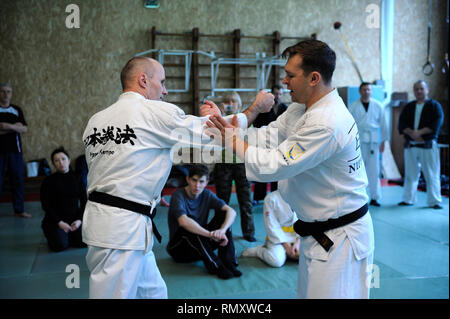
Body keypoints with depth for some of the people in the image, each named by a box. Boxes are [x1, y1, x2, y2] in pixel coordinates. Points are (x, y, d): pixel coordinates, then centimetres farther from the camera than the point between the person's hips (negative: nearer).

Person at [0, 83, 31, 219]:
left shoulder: (17, 110, 11)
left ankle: (19, 210, 13)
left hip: (15, 150, 3)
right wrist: (14, 127, -10)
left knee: (18, 180, 4)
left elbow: (24, 129, 2)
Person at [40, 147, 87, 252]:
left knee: (84, 241, -20)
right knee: (60, 245, -25)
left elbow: (84, 201, 4)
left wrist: (79, 219, -10)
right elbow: (46, 205, -6)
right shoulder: (49, 181, -3)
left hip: (74, 219, 2)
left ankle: (68, 234, 14)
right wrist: (59, 222, -15)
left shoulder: (77, 178, 5)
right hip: (55, 220, -2)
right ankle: (51, 233, 12)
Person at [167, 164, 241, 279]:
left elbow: (231, 212, -15)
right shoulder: (178, 195, -17)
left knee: (223, 214, -14)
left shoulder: (207, 195, -2)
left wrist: (222, 230, -36)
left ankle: (228, 263, -22)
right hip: (178, 247, -5)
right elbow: (183, 221, -37)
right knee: (189, 227, -34)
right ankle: (215, 266, -33)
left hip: (201, 243, 5)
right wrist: (211, 234, -43)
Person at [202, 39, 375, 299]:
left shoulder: (328, 123, -29)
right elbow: (270, 136, 5)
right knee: (308, 292, 21)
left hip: (339, 238, -10)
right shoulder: (304, 107, 6)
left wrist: (232, 139, -16)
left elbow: (274, 166, -27)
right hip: (319, 231, 10)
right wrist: (225, 122, -7)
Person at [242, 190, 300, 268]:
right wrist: (286, 245, -13)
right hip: (278, 236, -5)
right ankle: (258, 250, 3)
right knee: (277, 261, -30)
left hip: (297, 236, 5)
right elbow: (272, 226, -11)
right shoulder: (271, 198, -14)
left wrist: (298, 242, -12)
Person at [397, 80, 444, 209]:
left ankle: (434, 201, 3)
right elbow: (401, 124, 2)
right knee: (410, 174, 8)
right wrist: (411, 133, -16)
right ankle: (408, 199, 15)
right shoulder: (408, 107, 14)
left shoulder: (434, 105, 3)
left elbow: (437, 124, -10)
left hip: (428, 145, -3)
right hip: (410, 145, 3)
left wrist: (419, 132, -17)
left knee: (432, 175, -3)